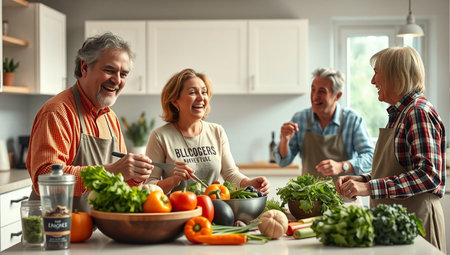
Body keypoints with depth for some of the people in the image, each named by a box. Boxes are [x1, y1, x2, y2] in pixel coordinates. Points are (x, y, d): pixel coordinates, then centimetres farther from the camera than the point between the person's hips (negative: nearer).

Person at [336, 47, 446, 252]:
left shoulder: (419, 112, -14)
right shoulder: (398, 114, 14)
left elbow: (428, 174, -24)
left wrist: (370, 187, -27)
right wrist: (361, 180, 3)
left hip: (415, 219, -9)